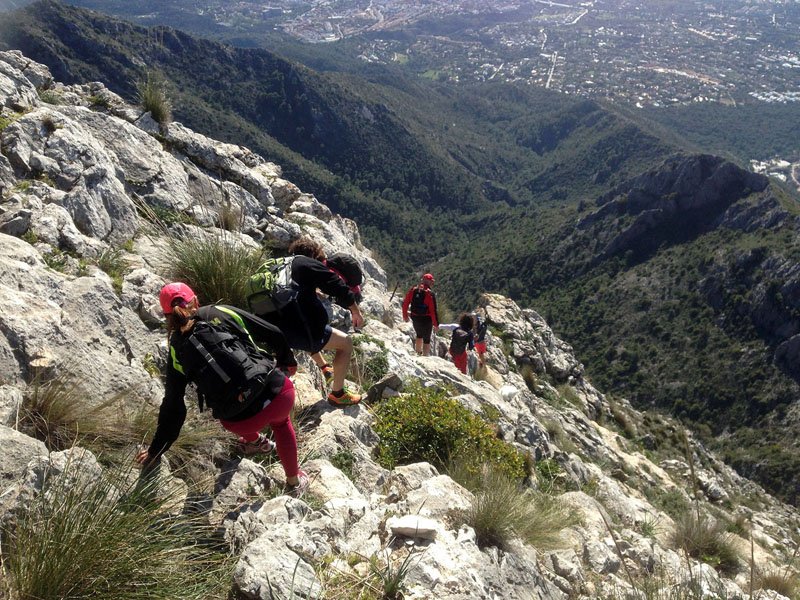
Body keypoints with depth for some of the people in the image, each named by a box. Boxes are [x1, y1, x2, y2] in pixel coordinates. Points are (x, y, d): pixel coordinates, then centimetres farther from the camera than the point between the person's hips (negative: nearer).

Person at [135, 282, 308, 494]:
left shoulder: (177, 351, 6)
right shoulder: (221, 312, 5)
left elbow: (172, 407, 10)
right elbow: (274, 335, 7)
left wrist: (155, 451, 23)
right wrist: (287, 360, 26)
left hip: (243, 421, 0)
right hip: (279, 392, 1)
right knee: (281, 421, 36)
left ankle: (255, 441, 56)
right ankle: (295, 480, 45)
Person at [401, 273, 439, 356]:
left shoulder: (413, 289, -5)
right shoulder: (430, 293, -19)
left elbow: (405, 303, 1)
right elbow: (433, 310, -19)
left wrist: (405, 315, 15)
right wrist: (436, 324, -11)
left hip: (415, 318, 5)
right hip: (426, 319, -5)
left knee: (419, 335, 28)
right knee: (426, 340, 11)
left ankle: (418, 353, 43)